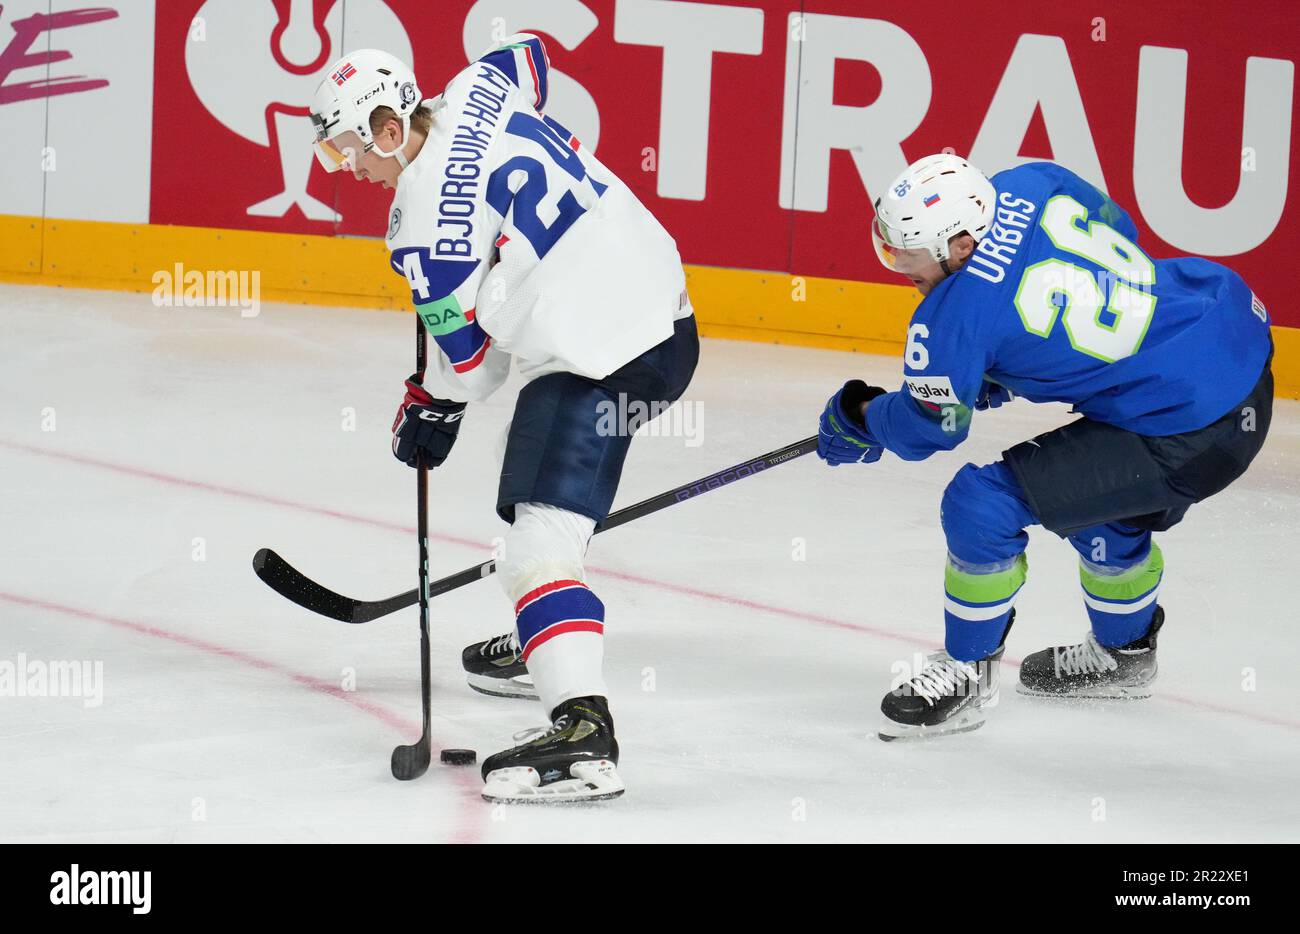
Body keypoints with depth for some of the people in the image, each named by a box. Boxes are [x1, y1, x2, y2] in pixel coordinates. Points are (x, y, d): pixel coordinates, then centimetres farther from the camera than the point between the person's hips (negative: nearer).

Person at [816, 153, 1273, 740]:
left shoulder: (960, 308, -20)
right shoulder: (1034, 184, -1)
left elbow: (927, 427, -4)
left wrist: (859, 419, 18)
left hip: (1187, 437, -9)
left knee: (983, 504, -6)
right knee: (1099, 495, 33)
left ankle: (966, 674, 14)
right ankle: (1125, 650, 55)